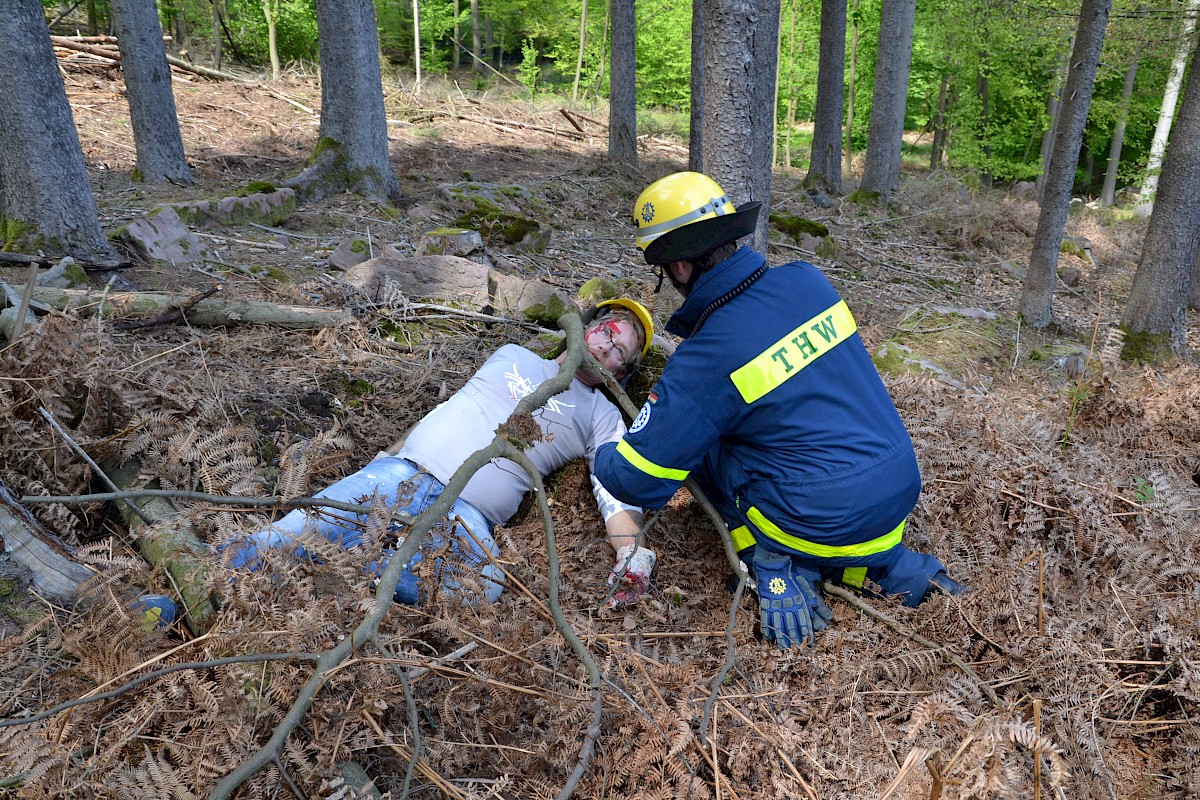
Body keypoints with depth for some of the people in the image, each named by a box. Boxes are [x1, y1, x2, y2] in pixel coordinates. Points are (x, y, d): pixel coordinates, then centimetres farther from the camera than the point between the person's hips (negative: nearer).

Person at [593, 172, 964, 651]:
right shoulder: (807, 280, 0)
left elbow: (639, 481, -13)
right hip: (904, 494, 6)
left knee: (697, 437, 6)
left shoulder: (706, 358, -18)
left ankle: (771, 562, 3)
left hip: (834, 525, -6)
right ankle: (890, 565, 15)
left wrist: (602, 458, 11)